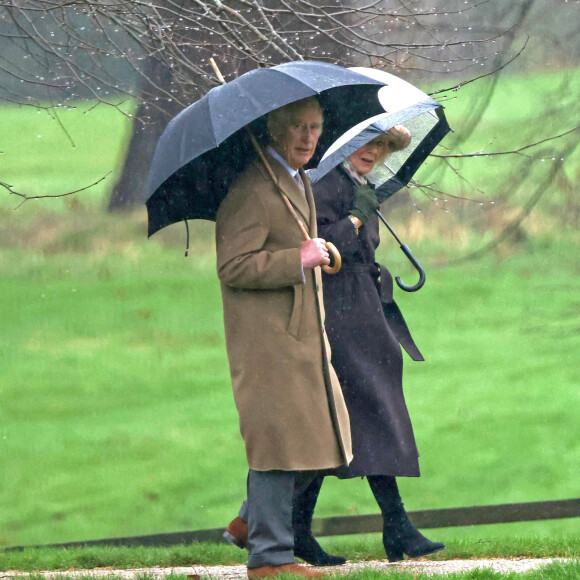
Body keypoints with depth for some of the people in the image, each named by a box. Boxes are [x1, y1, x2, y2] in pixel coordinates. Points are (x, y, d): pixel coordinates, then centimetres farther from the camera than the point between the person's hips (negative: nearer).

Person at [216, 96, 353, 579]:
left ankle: (254, 521, 26)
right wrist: (299, 261, -21)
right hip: (268, 342, -10)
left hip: (304, 336, 10)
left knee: (318, 441, 13)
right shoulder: (252, 190, -16)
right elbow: (233, 266, -21)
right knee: (280, 442, -8)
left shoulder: (301, 183, 16)